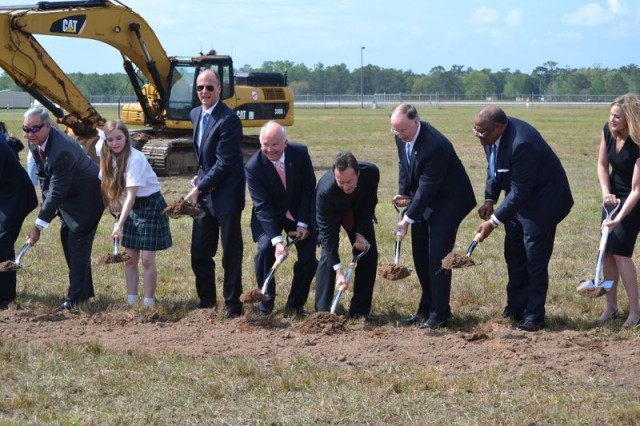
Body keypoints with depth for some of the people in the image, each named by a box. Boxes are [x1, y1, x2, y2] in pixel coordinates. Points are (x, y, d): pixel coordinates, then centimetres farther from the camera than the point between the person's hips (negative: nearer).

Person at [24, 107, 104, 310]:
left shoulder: (63, 150, -37)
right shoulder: (35, 142, -10)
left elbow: (57, 192, -34)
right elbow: (43, 174, 8)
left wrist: (38, 226, -33)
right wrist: (45, 202, 0)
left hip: (87, 197, -10)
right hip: (68, 197, 10)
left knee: (78, 242, -11)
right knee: (67, 239, 14)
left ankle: (76, 296, -8)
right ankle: (84, 290, 24)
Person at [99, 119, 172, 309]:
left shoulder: (135, 158, -26)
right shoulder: (108, 157, -4)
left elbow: (131, 194, -31)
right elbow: (109, 184, 9)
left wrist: (120, 224, -35)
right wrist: (113, 201, -9)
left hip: (150, 204, -7)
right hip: (131, 206, 7)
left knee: (147, 259, -7)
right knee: (130, 258, 9)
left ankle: (148, 304, 0)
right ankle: (131, 302, 17)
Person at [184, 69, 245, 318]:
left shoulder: (228, 120, -17)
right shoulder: (196, 114, 9)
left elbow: (224, 163, -19)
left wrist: (199, 189, -18)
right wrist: (200, 177, 10)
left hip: (226, 195, -8)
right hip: (204, 194, 8)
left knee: (231, 252, 0)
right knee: (199, 251, 12)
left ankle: (232, 304, 9)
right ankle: (206, 300, 24)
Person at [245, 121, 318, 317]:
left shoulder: (300, 153, -17)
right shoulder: (253, 167, -24)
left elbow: (309, 188, -9)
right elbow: (263, 207, -25)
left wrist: (303, 224, -15)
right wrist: (277, 240, -34)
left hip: (300, 214, 2)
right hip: (269, 216, -2)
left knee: (309, 257, -10)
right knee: (265, 249, -25)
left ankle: (295, 304, 11)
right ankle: (266, 304, -6)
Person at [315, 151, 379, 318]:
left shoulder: (371, 172, -34)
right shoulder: (325, 190, -42)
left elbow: (369, 203, -13)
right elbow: (327, 232, -37)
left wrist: (361, 233, -22)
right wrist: (338, 270, -41)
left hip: (358, 211, 3)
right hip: (332, 214, -3)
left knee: (369, 254, -5)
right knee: (327, 255, -19)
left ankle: (360, 311, 2)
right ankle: (323, 312, -14)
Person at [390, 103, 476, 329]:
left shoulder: (435, 145, -33)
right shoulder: (402, 136, -7)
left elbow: (428, 188, -29)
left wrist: (408, 219, -25)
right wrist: (404, 193, -4)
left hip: (448, 200, -8)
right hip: (423, 200, 8)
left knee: (438, 256, -11)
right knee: (420, 255, 11)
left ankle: (439, 314, -5)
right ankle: (426, 308, 22)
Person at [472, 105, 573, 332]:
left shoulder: (521, 143, -35)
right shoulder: (493, 136, -8)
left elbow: (520, 192, -31)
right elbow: (493, 169, 10)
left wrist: (493, 221, -29)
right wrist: (490, 199, -3)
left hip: (542, 200, -9)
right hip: (519, 199, 9)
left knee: (535, 259, -5)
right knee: (513, 253, 14)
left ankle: (534, 316, 4)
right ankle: (515, 309, 25)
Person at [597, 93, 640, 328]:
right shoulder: (607, 132, -14)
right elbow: (602, 165, 0)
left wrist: (619, 219, -35)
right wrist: (606, 192, -14)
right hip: (614, 194, 6)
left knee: (620, 251, -11)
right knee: (607, 249, 3)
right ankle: (611, 305, 15)